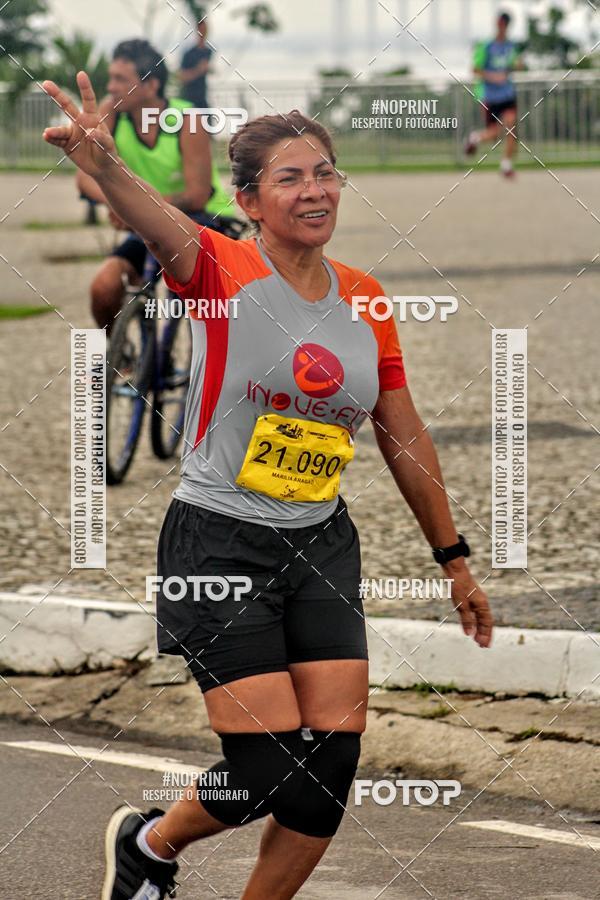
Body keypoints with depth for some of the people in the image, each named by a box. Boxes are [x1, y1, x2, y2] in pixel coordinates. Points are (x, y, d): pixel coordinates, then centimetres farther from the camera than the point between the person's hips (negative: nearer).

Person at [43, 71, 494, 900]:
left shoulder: (365, 299, 5)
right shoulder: (224, 271, -11)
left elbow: (406, 441, 15)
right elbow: (162, 226, -35)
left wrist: (454, 560, 17)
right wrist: (104, 164, -57)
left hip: (323, 546, 5)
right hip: (219, 543, -5)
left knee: (333, 767, -3)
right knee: (271, 773, -8)